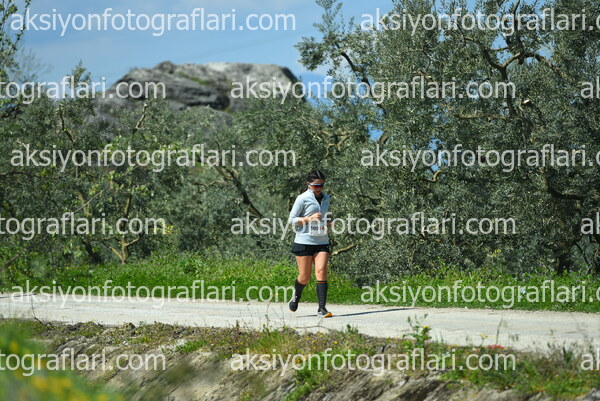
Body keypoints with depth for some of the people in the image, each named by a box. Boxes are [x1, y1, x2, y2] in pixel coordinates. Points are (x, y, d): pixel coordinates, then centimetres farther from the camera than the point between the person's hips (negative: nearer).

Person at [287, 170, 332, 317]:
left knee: (321, 271, -12)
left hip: (322, 242, 4)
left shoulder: (326, 198, 11)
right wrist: (310, 218, -18)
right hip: (304, 242, -4)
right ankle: (296, 294, 36)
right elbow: (291, 220, -6)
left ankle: (322, 308, -13)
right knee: (305, 277, 2)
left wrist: (327, 225, 6)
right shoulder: (302, 198, -6)